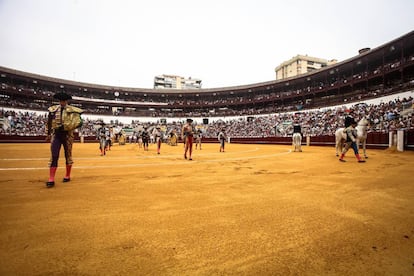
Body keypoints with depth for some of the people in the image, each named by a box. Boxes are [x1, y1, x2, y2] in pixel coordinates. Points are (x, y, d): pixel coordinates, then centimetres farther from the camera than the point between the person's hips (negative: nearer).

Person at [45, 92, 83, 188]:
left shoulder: (72, 110, -7)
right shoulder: (53, 110, 6)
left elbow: (78, 122, -17)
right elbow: (49, 122, 16)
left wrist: (64, 127, -23)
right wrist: (49, 134, 18)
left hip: (67, 135, -2)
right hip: (56, 135, 3)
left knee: (68, 155, 9)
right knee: (54, 156, -3)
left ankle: (67, 176, 24)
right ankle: (51, 179, -2)